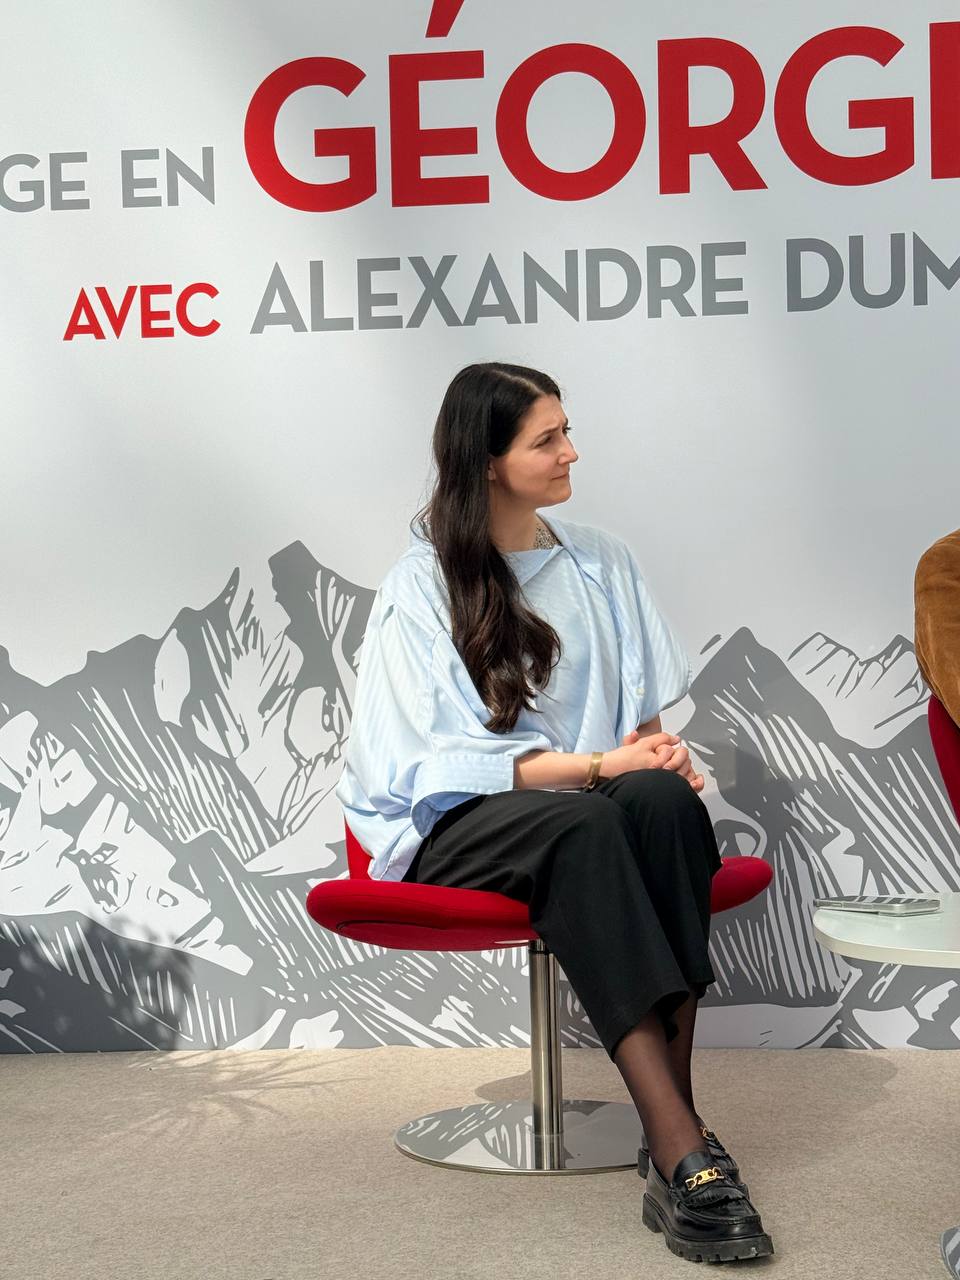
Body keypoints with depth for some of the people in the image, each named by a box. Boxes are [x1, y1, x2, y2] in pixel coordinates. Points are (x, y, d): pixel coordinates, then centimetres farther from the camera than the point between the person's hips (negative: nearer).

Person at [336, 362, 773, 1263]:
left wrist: (652, 753, -10)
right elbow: (455, 756, -10)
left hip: (590, 812, 4)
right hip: (459, 828, -4)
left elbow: (645, 715, 14)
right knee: (581, 825, -38)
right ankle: (683, 1149, -45)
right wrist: (597, 765, -21)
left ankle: (668, 1143, -37)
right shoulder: (422, 587, -1)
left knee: (664, 800, -33)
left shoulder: (600, 563, 15)